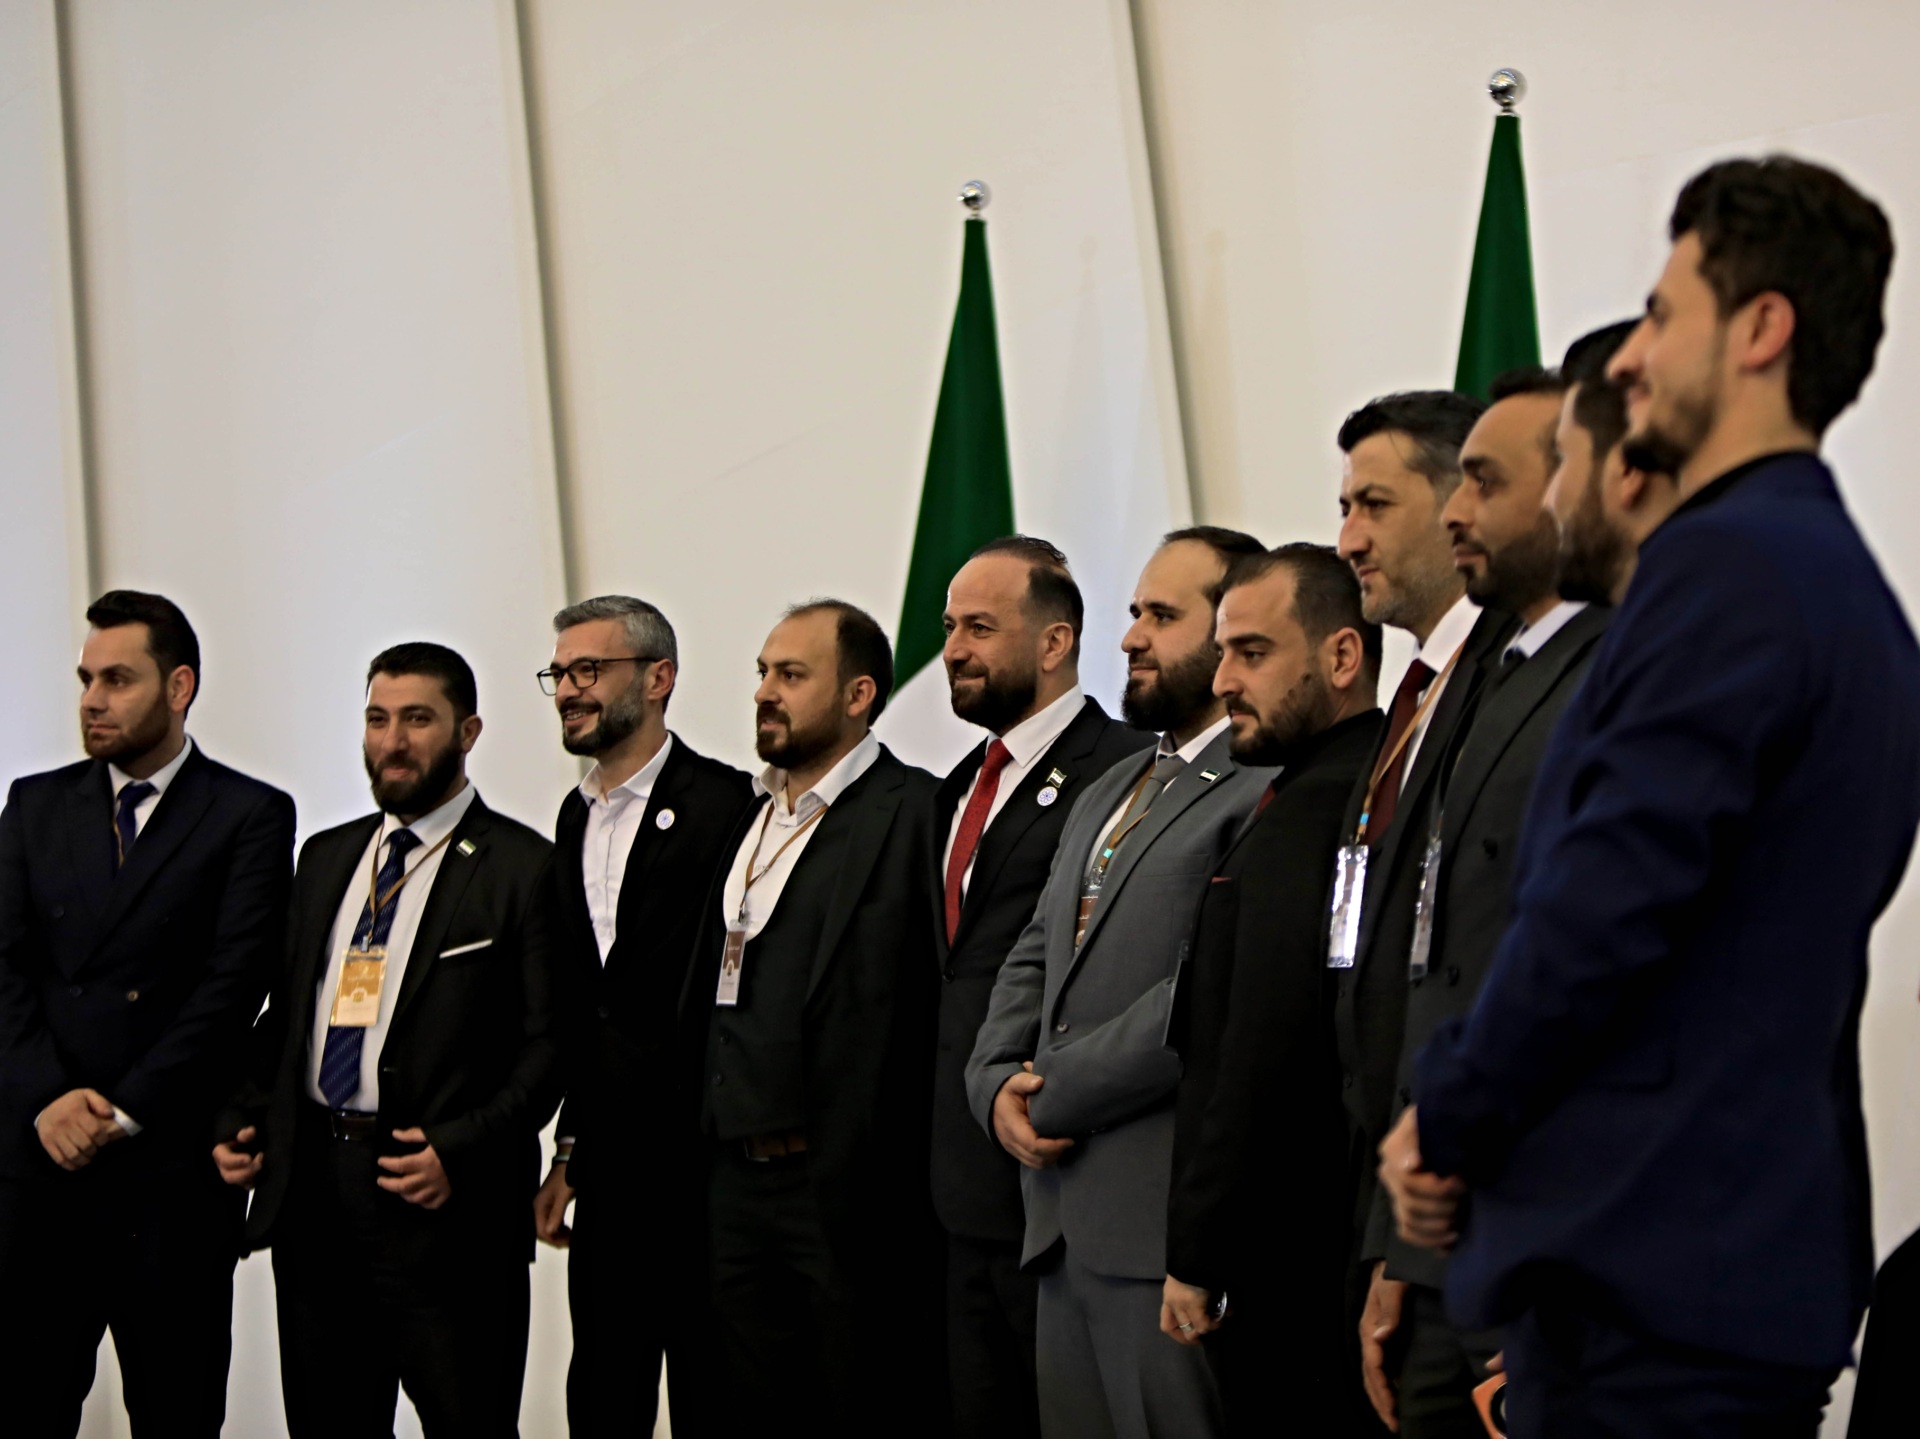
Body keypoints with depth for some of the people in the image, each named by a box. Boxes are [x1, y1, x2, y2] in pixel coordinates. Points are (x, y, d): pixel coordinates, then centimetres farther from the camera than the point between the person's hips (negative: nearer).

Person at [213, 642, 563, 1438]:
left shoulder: (521, 867, -4)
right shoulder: (324, 857, 16)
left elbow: (549, 1043, -9)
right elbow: (283, 1013, 20)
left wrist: (458, 1152, -19)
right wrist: (241, 1120, 5)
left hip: (445, 1205, -6)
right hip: (308, 1190, 6)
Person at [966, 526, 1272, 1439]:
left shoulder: (1268, 790, -10)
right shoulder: (1107, 793, 23)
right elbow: (1033, 959, 22)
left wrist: (1055, 1091, -12)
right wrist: (998, 1082, 3)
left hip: (1166, 1218, -9)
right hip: (1064, 1220, 9)